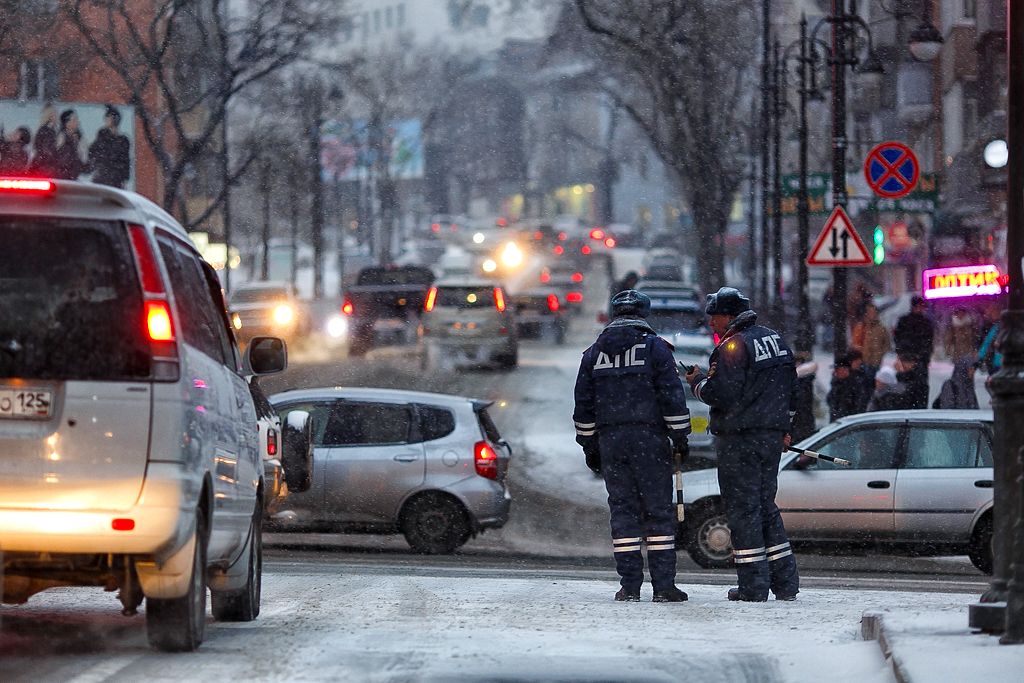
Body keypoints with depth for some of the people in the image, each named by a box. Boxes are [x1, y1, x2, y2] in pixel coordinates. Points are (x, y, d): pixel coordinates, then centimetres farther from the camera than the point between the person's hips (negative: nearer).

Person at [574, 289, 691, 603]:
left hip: (610, 440, 3)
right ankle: (663, 586, -4)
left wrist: (589, 445, 21)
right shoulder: (655, 347, 0)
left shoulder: (594, 353, 12)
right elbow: (672, 396, -5)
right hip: (649, 437, -3)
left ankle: (630, 586, 2)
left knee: (623, 509, 6)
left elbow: (584, 404, 14)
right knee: (658, 509, 0)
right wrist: (680, 438, 1)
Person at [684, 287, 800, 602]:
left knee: (742, 508, -3)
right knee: (765, 506, 15)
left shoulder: (733, 346, -13)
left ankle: (753, 586, -4)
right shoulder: (775, 340, 14)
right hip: (772, 438, 8)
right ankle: (785, 582, 12)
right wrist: (783, 428, 27)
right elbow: (792, 391, 19)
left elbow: (720, 395, -19)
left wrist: (697, 382, -1)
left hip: (740, 439, -8)